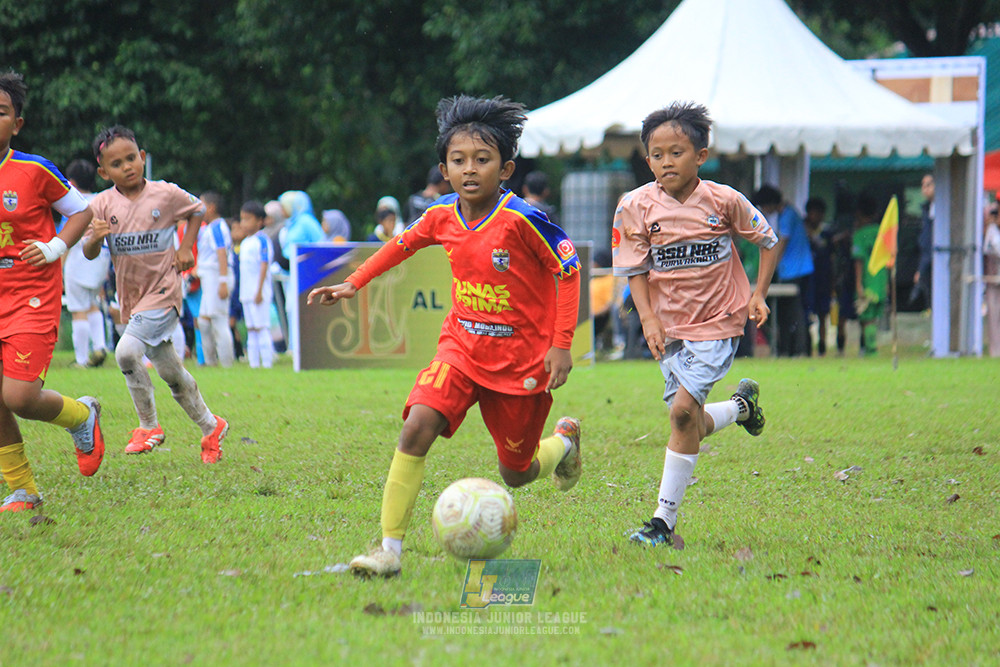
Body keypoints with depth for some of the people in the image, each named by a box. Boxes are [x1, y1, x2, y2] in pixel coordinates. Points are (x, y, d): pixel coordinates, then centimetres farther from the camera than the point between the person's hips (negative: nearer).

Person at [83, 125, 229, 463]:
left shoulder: (166, 194, -8)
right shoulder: (103, 204, -4)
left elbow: (197, 209, 12)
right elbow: (89, 253, -7)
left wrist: (186, 248, 1)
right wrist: (95, 238, -29)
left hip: (162, 290, -4)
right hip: (131, 296, 4)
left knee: (127, 351, -23)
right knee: (170, 372, 13)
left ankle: (149, 426, -7)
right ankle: (210, 428, 31)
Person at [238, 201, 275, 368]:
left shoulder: (262, 240, -10)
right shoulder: (244, 243, 16)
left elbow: (264, 266, -15)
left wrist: (259, 291, -19)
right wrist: (242, 293, 17)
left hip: (259, 293, -9)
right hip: (246, 293, 9)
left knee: (261, 327, -8)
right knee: (251, 329, 9)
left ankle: (267, 362, -7)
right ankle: (254, 363, 11)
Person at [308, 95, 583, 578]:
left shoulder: (521, 220, -21)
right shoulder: (443, 216, -5)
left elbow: (569, 268, -12)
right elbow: (403, 243, 16)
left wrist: (562, 343, -14)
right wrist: (352, 284, 13)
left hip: (521, 357, -3)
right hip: (462, 346, 3)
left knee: (515, 474, 9)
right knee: (417, 425, -22)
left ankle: (565, 438, 45)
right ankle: (389, 548, -19)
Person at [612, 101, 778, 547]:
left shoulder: (724, 201, -8)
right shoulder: (636, 207, -7)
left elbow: (769, 241, 8)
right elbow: (635, 271, -1)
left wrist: (758, 293, -2)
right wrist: (648, 319, -15)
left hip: (717, 322, -3)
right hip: (668, 326, 3)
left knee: (684, 409, -18)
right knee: (691, 426, 8)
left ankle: (665, 521, -10)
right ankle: (741, 406, 43)